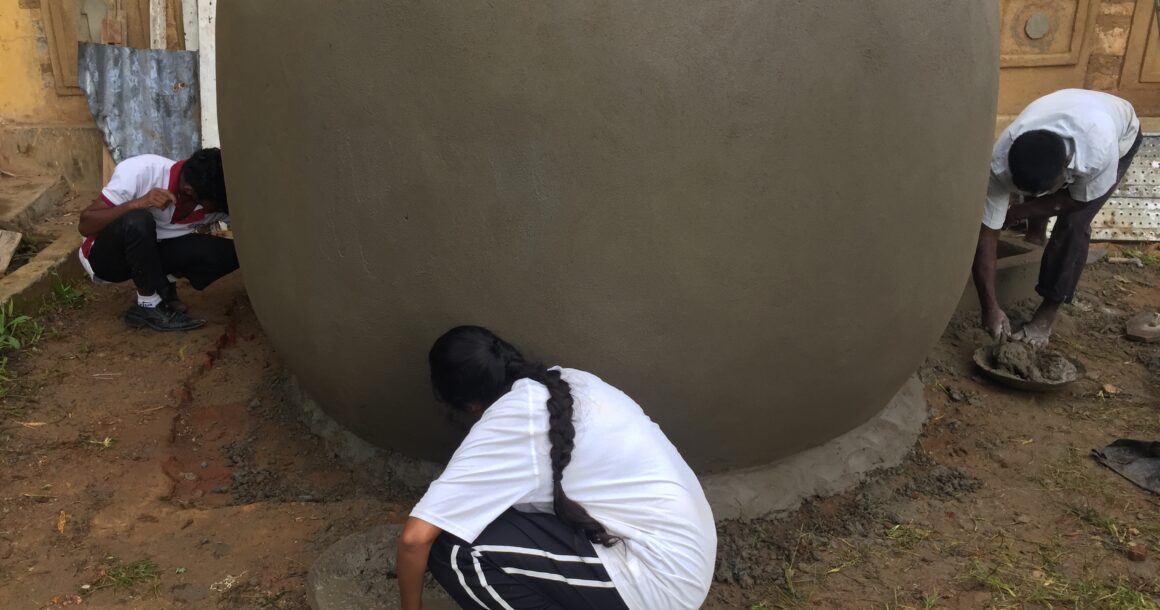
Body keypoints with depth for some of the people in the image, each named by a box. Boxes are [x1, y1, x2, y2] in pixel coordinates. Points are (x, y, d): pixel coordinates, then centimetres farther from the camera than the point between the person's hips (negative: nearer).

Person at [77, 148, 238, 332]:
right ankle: (150, 306, -19)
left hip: (151, 253, 4)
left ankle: (163, 288, 2)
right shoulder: (141, 171, -30)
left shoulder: (216, 198, -18)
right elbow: (85, 225, -26)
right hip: (106, 256, -4)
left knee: (230, 252, -21)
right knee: (138, 220, -39)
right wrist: (138, 203, -39)